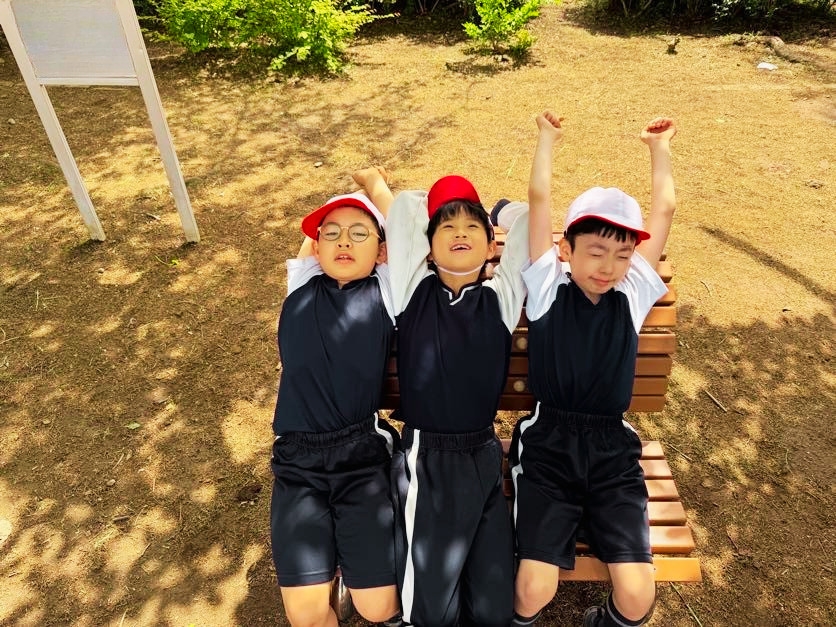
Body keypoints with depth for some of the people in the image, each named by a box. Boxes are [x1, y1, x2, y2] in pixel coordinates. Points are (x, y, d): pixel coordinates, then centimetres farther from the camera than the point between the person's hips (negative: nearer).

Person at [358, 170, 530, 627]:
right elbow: (403, 206, 3)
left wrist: (491, 211, 20)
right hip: (424, 459, -1)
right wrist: (435, 205, 20)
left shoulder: (501, 297, 5)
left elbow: (528, 217, 4)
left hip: (483, 456, 2)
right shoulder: (414, 292, 2)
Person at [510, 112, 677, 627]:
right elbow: (539, 199, 1)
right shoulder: (547, 289, 0)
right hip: (548, 446, -2)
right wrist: (548, 139, 11)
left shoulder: (633, 295, 6)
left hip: (613, 450, 3)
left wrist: (659, 147, 21)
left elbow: (664, 208, 11)